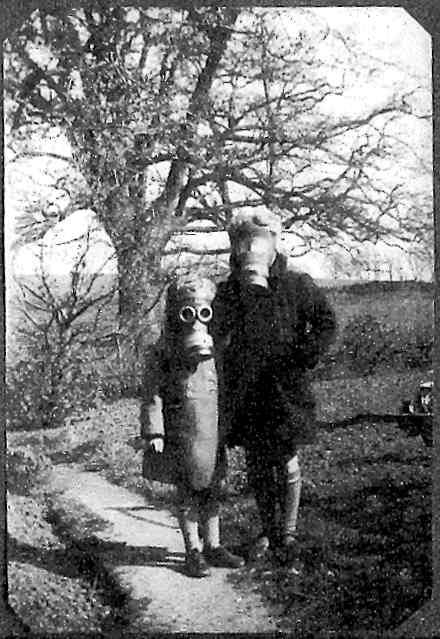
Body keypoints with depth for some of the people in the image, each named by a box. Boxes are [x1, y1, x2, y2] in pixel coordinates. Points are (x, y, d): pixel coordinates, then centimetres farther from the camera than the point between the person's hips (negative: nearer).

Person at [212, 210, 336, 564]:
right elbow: (223, 339, 5)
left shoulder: (296, 284, -3)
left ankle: (287, 535, 19)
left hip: (286, 389, -3)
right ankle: (268, 532, 26)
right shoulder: (228, 291, 5)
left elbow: (326, 321, -1)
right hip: (246, 393, 3)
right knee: (257, 467, 11)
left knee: (286, 463, 4)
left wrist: (303, 358, -9)